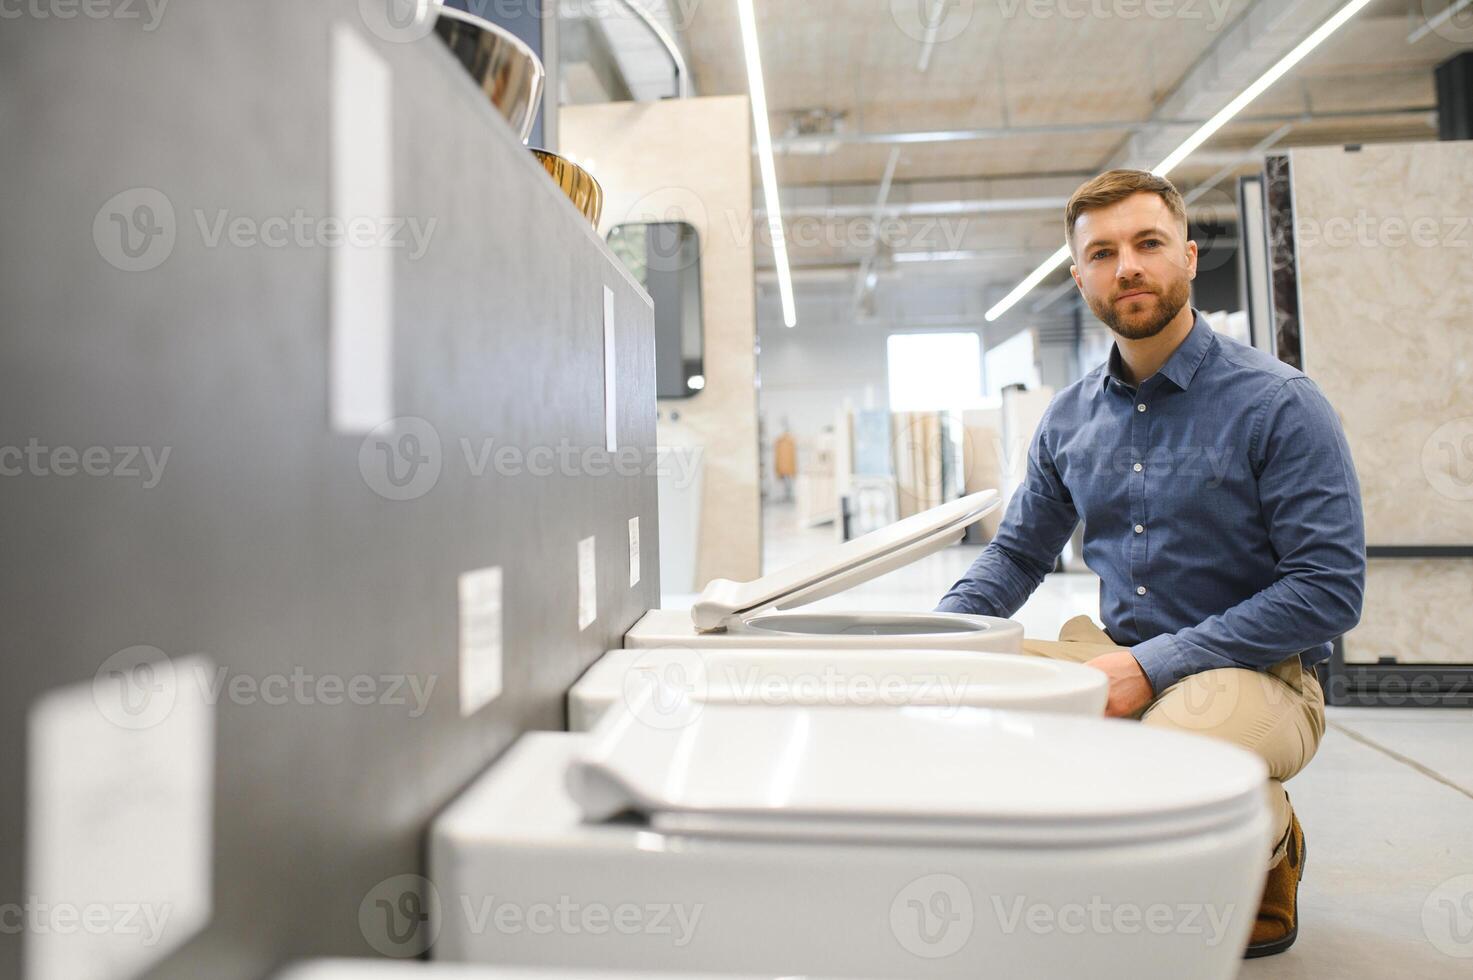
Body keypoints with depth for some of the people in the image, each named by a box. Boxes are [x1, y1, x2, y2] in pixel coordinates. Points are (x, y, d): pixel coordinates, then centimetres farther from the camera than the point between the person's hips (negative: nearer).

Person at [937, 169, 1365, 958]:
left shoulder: (1280, 404, -10)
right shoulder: (1069, 419, 5)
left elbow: (1330, 589, -14)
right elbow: (1017, 554, 13)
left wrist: (1153, 664, -20)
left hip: (1254, 672, -5)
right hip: (1114, 654, 5)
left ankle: (1269, 844, 4)